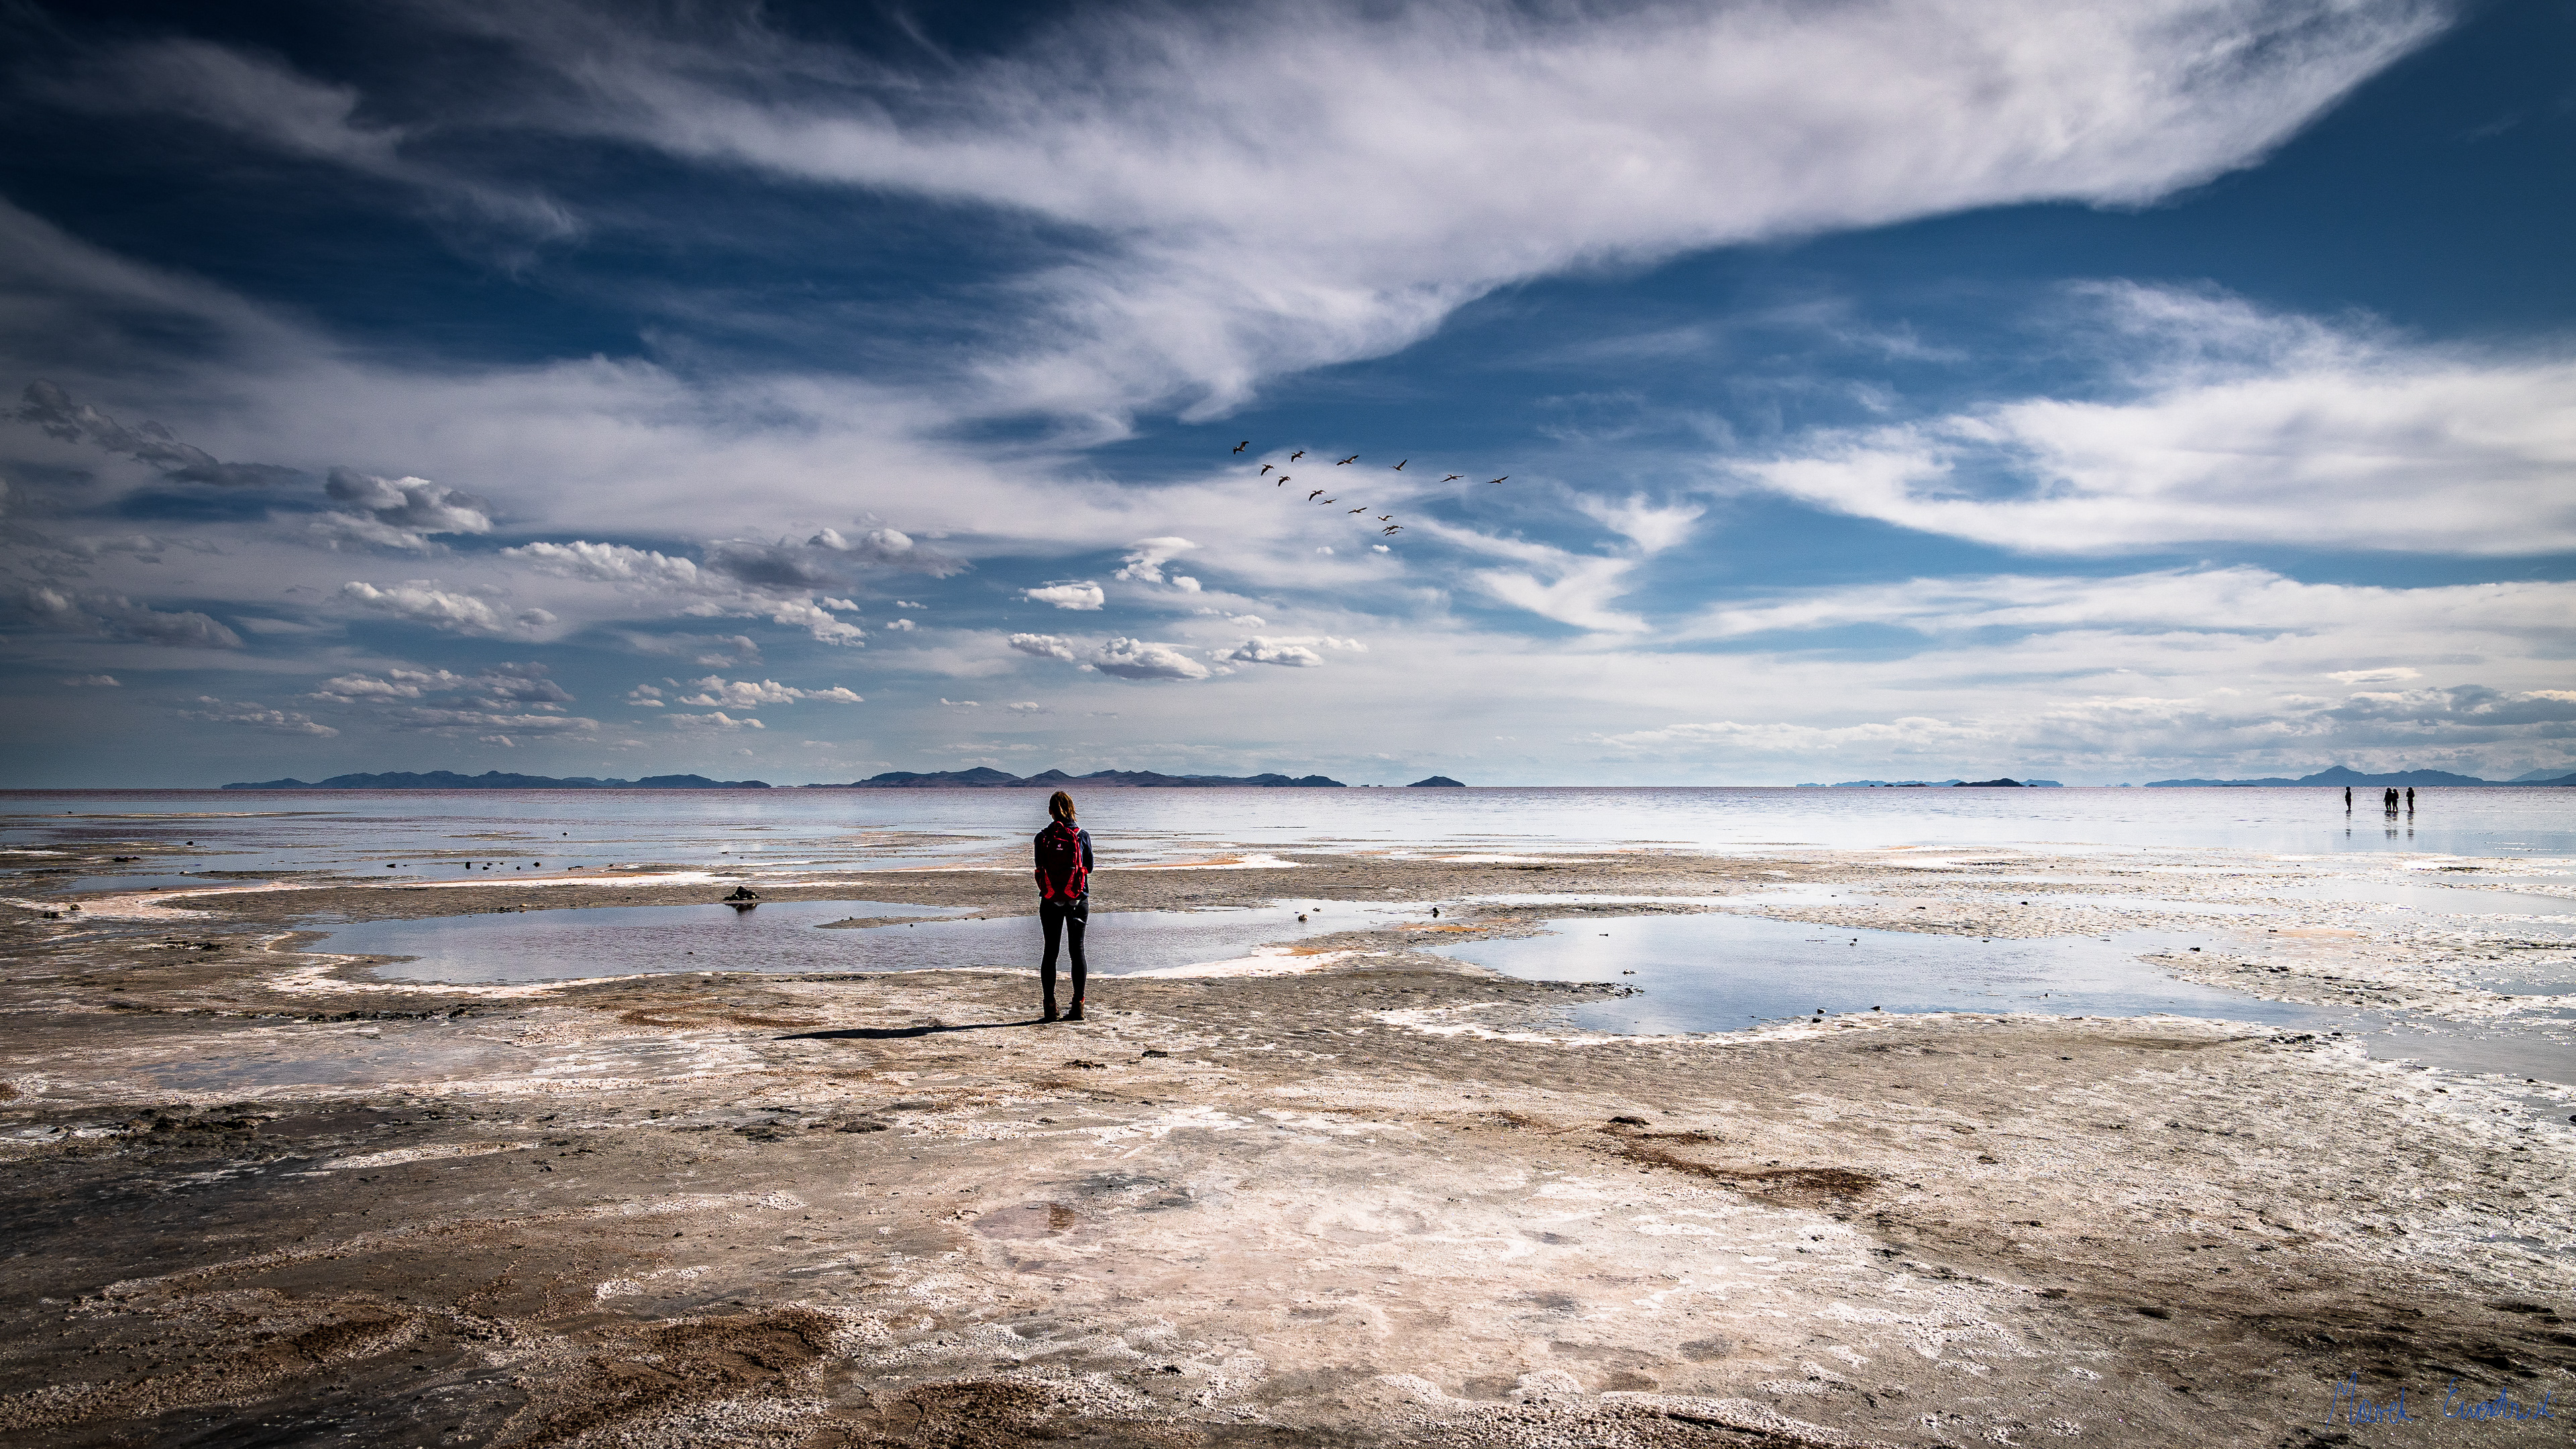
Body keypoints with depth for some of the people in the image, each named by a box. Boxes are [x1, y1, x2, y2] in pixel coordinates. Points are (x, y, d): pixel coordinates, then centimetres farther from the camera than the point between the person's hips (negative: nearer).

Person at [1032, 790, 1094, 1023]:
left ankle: (1051, 1008, 5)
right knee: (1076, 950, 7)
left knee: (1050, 951, 7)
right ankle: (1078, 1007, 6)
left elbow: (1039, 869, 2)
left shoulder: (1042, 838, -6)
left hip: (1050, 901, 0)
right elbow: (1089, 868, 4)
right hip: (1078, 899, 0)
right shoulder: (1082, 835, -6)